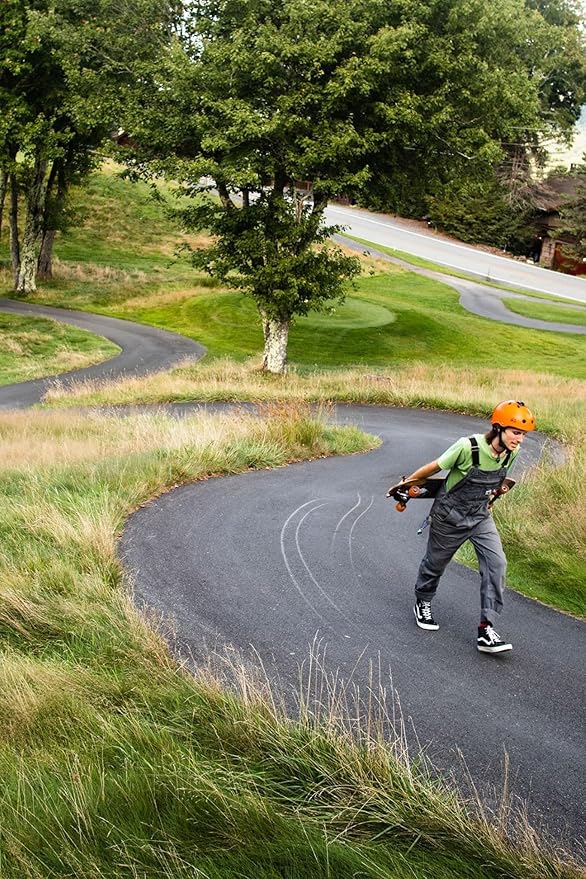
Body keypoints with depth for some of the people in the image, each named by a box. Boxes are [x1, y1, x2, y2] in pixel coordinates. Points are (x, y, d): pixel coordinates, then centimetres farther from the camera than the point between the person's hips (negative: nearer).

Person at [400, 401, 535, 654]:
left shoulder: (511, 452, -12)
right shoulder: (468, 447, -31)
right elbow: (434, 467, -16)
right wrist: (407, 483, -3)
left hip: (480, 517, 4)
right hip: (450, 516, -4)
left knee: (496, 563, -13)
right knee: (435, 563, 16)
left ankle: (486, 631, -10)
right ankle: (422, 603, 47)